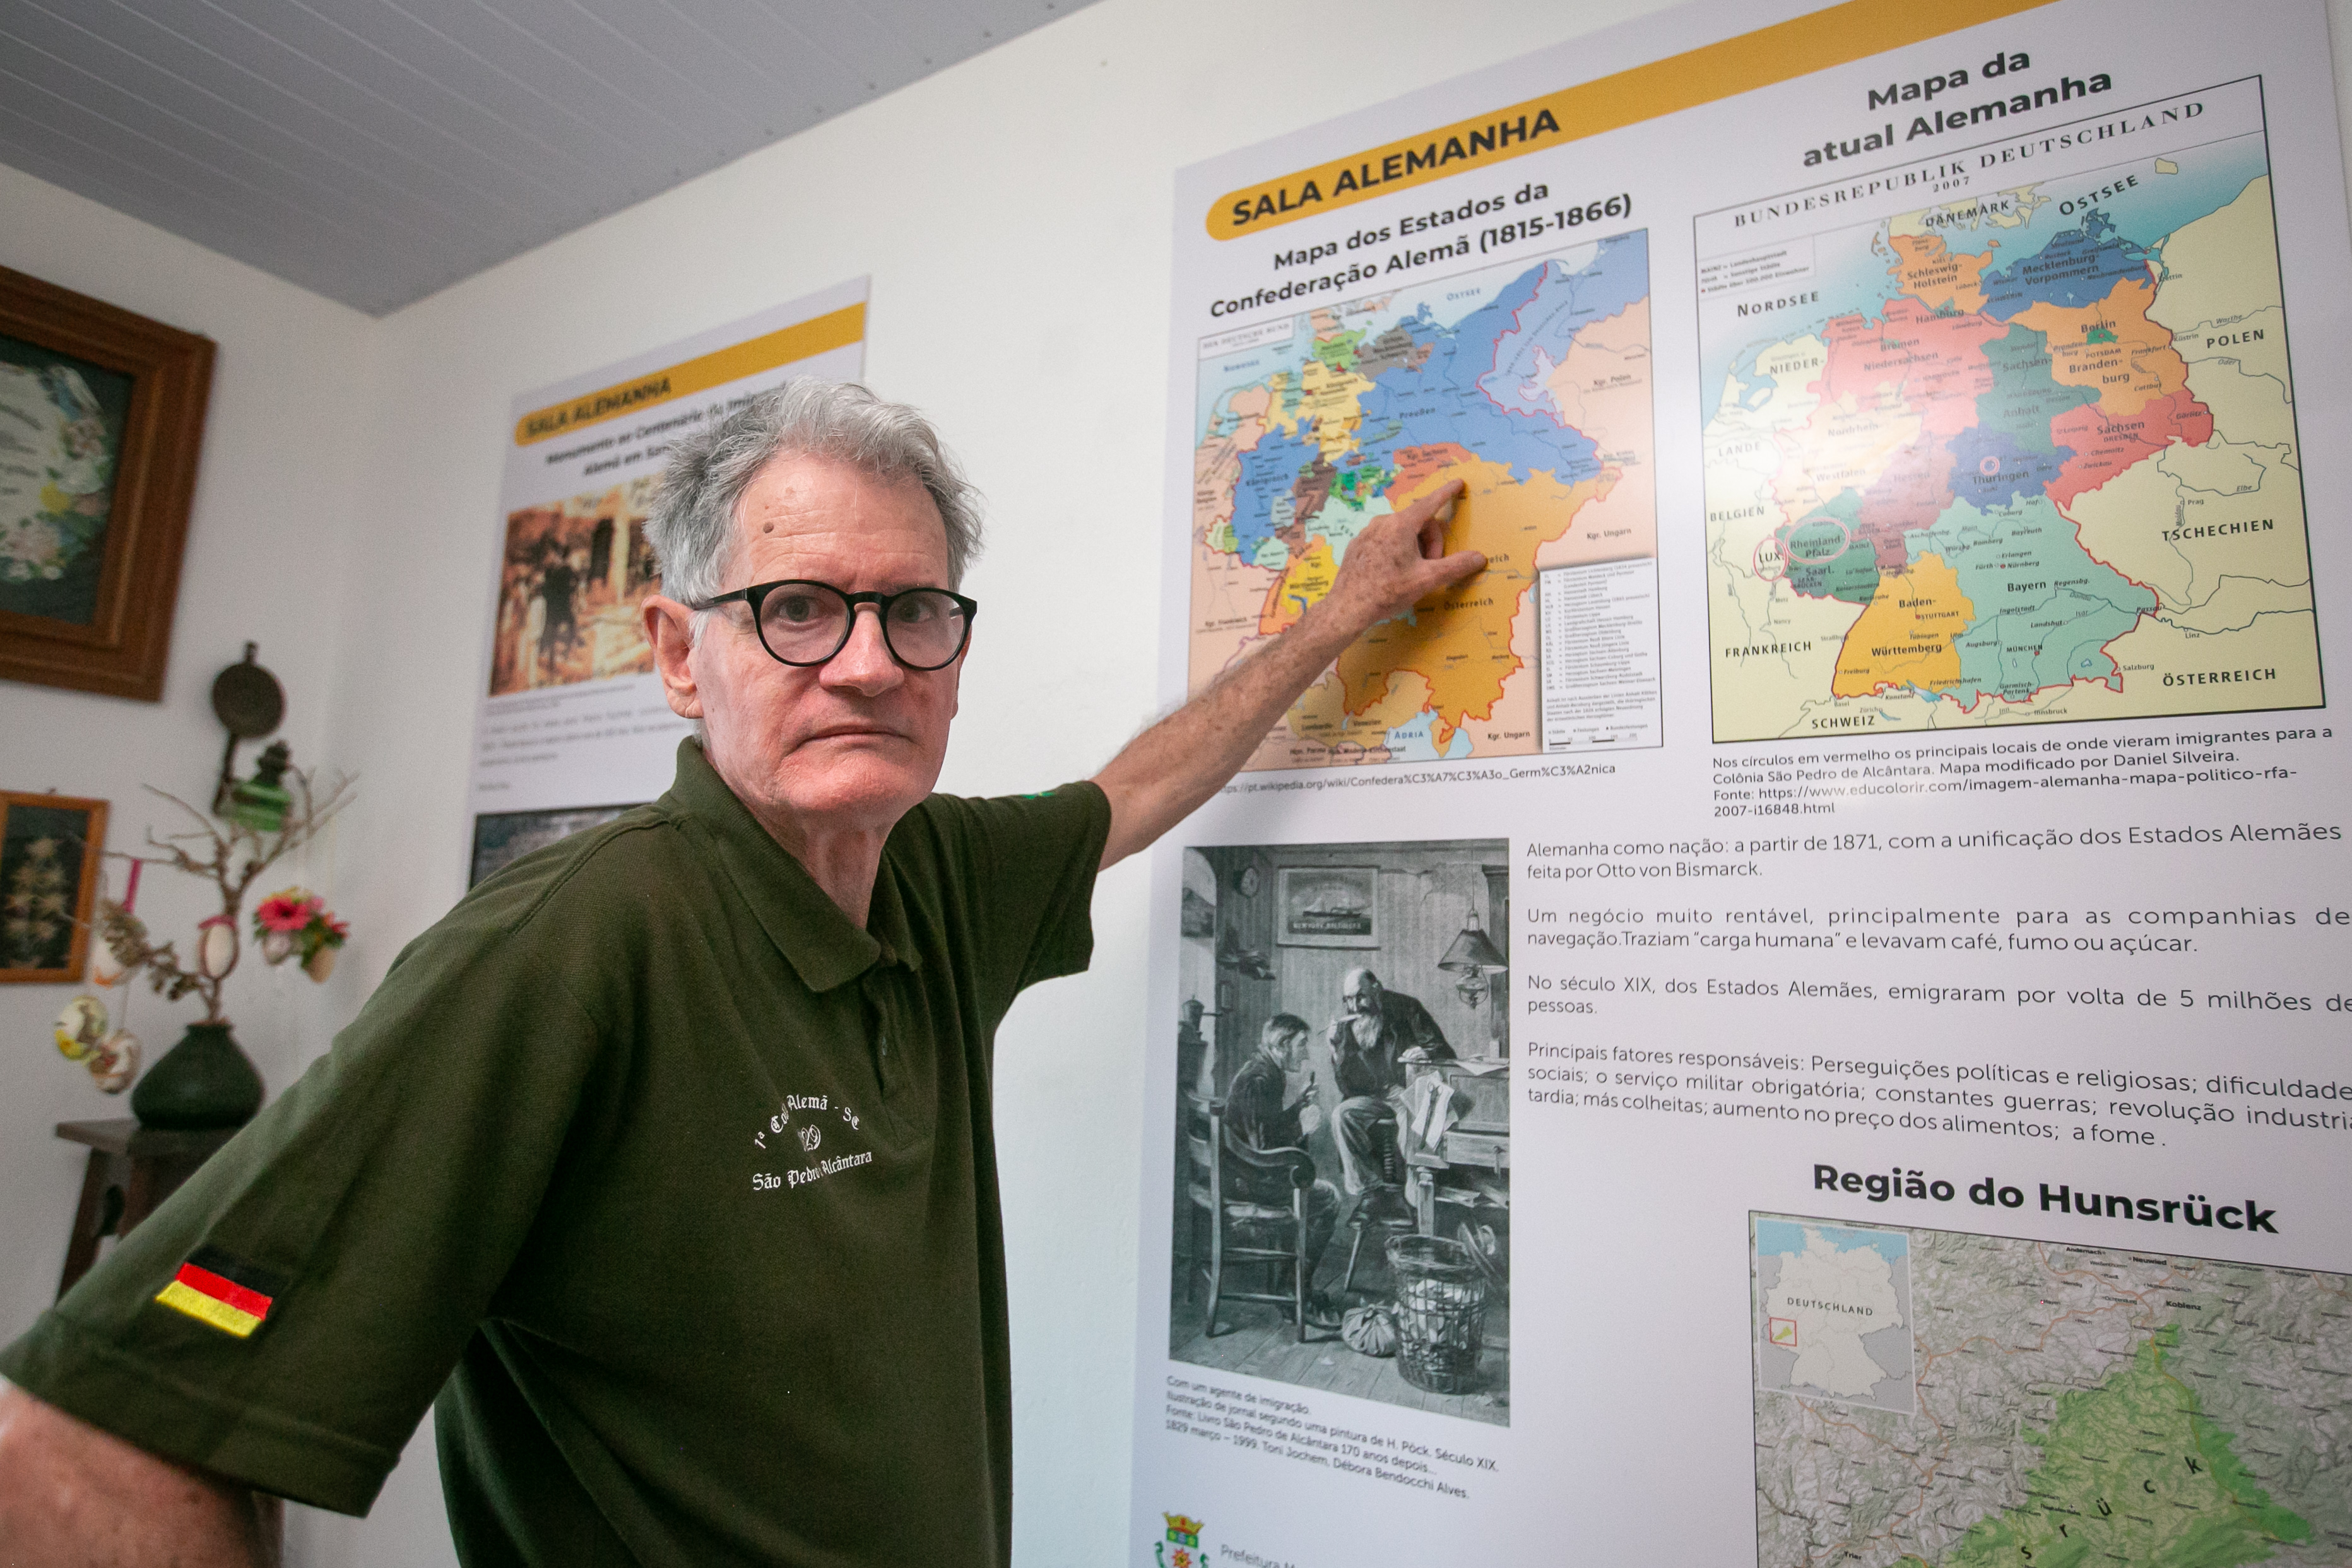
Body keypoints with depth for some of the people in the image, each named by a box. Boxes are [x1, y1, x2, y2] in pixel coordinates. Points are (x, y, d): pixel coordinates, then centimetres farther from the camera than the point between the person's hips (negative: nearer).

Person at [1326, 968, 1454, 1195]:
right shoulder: (1348, 1027, 2)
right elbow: (1346, 1088, 0)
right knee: (1342, 1115, -23)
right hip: (1375, 1098, 3)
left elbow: (1446, 1054, -3)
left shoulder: (1406, 1009, -4)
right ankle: (1368, 1187, -18)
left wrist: (1427, 1053, -27)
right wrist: (1337, 1047, -14)